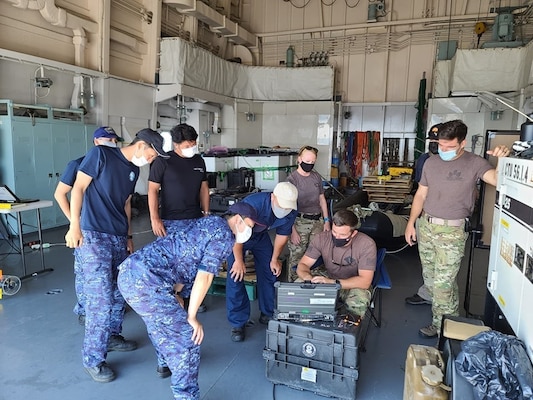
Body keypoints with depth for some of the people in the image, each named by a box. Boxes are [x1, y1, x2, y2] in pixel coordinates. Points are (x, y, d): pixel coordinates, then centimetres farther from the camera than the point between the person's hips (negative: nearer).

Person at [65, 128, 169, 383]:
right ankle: (93, 358, 8)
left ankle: (112, 336, 35)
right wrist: (75, 225, -15)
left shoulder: (134, 169, 14)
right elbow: (78, 188, -10)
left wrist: (128, 236, 20)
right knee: (101, 298, -7)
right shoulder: (101, 154, -7)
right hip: (93, 236, -8)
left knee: (119, 292, 15)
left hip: (118, 238, 8)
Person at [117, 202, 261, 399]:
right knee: (187, 337, -2)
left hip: (129, 271, 10)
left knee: (161, 317, 33)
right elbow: (204, 276, -8)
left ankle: (166, 363, 53)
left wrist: (177, 302, 29)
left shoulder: (204, 223, 25)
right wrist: (191, 317, 1)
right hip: (145, 281, -10)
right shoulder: (224, 234, -2)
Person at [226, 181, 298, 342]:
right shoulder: (253, 203, -40)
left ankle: (268, 314, 24)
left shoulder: (290, 211, -21)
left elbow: (282, 235, -4)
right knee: (235, 276, -12)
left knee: (270, 273, 5)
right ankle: (238, 323, 0)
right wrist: (239, 260, -25)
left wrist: (274, 259, 2)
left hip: (260, 235, 5)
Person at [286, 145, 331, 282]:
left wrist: (326, 221, 12)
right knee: (296, 257, -2)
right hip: (300, 222, -5)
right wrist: (292, 231, -14)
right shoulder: (292, 179, -7)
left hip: (317, 221, 5)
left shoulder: (317, 177, 10)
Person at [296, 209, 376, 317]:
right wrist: (307, 277, -38)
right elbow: (303, 264, -12)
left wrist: (332, 282, -41)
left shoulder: (367, 244, -26)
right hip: (327, 274, 3)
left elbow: (365, 281, -28)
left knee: (358, 304, -36)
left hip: (354, 283, -3)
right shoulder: (322, 238, -17)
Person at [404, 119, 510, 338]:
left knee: (443, 282, -3)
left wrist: (503, 160, -40)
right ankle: (449, 314, 38)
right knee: (430, 276, 17)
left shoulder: (474, 163, -6)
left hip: (452, 231, -5)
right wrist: (411, 223, 7)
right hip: (425, 226, 5)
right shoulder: (431, 162, 5)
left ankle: (441, 323, 18)